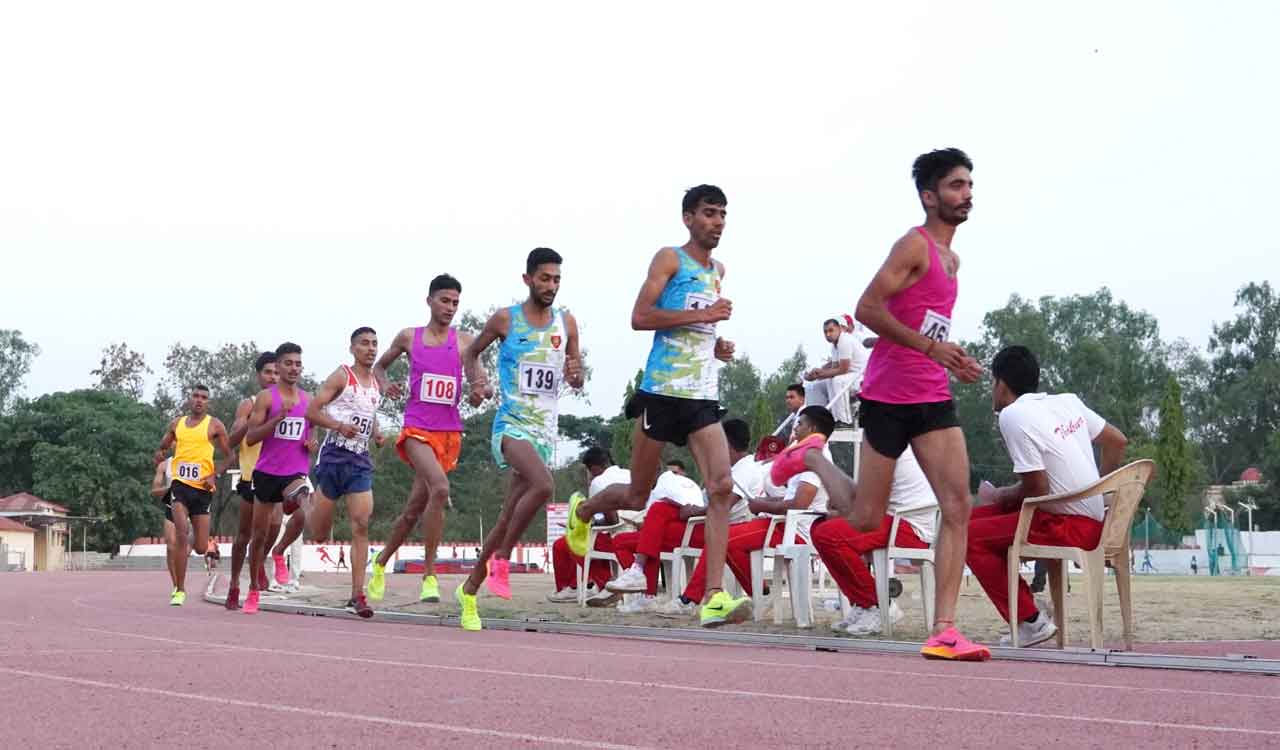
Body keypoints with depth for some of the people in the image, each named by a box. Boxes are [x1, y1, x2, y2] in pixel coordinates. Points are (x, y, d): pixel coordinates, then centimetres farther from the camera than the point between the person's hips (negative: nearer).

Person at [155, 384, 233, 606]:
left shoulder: (214, 425, 2)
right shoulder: (177, 424, 11)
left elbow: (228, 456, 4)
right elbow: (162, 448, 23)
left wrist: (214, 475, -12)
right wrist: (160, 454, -1)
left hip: (203, 488, -1)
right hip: (180, 484, 1)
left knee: (201, 549, 2)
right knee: (181, 535, -17)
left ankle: (192, 541, 41)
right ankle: (179, 590, -9)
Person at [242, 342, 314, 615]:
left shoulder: (309, 400, 9)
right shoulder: (266, 397, -3)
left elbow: (317, 433, 22)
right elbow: (250, 438, -10)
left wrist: (314, 443, -2)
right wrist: (279, 417, -20)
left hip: (296, 472, 1)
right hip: (267, 471, -1)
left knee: (302, 505, -32)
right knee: (259, 534, 6)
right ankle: (253, 589, 23)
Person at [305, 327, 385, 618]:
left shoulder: (378, 384, 15)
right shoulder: (341, 376, -3)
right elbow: (311, 411, -7)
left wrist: (376, 433, 11)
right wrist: (339, 426, -21)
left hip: (361, 462, 5)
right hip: (334, 455, -4)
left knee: (361, 525, -10)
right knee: (319, 534, 2)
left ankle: (357, 595, -10)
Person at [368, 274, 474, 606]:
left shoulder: (465, 341, 5)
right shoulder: (409, 337, 6)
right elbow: (379, 366, 20)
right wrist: (385, 384, -1)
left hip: (450, 432, 3)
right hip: (417, 428, -3)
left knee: (415, 508, 8)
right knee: (439, 488, -27)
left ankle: (382, 561, 32)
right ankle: (429, 575, -19)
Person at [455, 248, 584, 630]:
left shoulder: (566, 323, 9)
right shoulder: (505, 319, -1)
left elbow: (576, 382, 15)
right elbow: (471, 352, 14)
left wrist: (576, 373, -9)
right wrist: (476, 382, -5)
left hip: (547, 428, 5)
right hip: (512, 423, -5)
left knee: (507, 517, 8)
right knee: (542, 485, -33)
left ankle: (469, 589, 22)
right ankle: (501, 558, -14)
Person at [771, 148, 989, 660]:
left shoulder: (951, 259, 18)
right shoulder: (914, 244, -9)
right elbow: (867, 308, -19)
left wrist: (954, 362, 12)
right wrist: (930, 347, -22)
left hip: (934, 398, 7)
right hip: (888, 395, -7)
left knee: (958, 506, -9)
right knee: (866, 518, 4)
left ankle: (944, 630, -10)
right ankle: (811, 458, 32)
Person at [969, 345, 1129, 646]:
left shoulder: (1012, 415, -14)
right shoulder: (1068, 401, 10)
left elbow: (1037, 489, -16)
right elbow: (1117, 441, 18)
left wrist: (998, 497, 2)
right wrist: (1098, 489, 27)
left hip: (1067, 527, -9)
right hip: (1097, 518, 9)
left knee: (971, 536, -6)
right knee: (982, 518, 14)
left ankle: (1029, 621, -3)